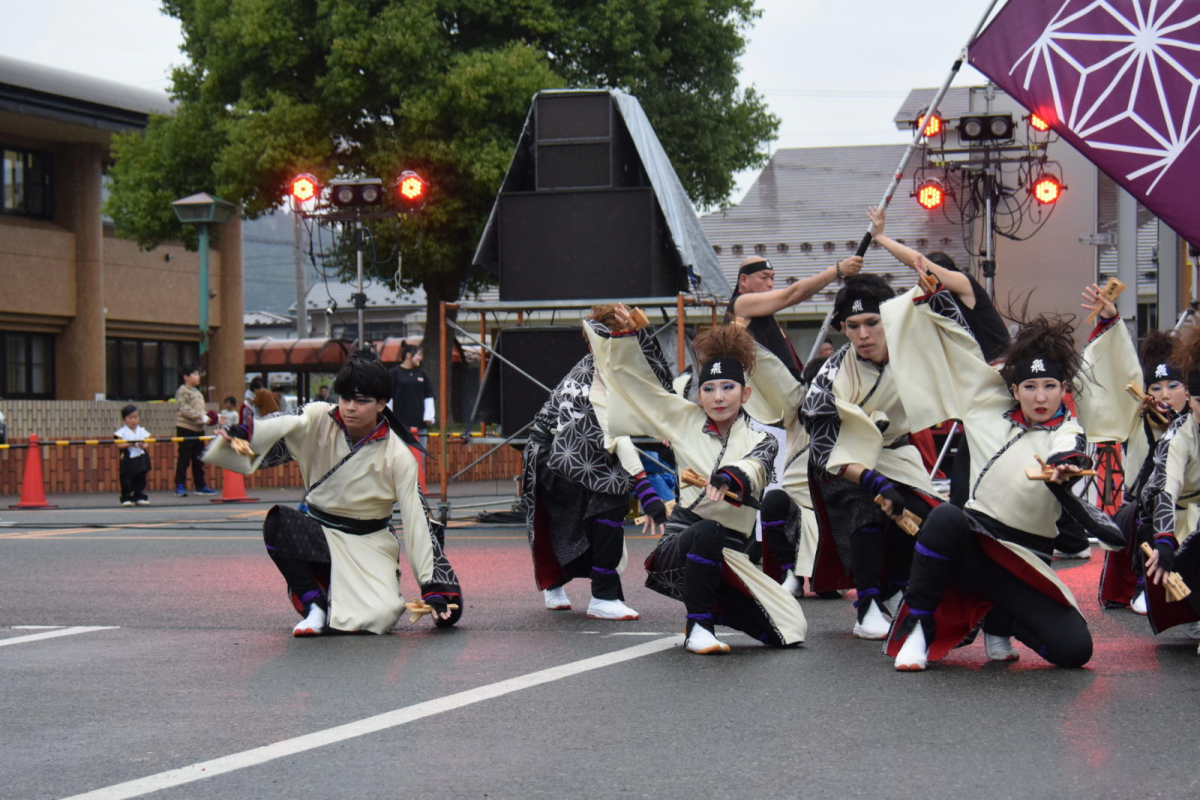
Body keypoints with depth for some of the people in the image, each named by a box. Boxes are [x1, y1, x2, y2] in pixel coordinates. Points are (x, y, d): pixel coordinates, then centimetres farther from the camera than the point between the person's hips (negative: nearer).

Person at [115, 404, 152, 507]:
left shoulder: (142, 431, 9)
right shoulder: (122, 432, -3)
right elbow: (119, 445, -11)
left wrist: (142, 445, -16)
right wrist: (129, 444, -23)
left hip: (140, 459, 4)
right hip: (127, 460, -4)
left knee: (140, 479, 8)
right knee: (126, 480, -2)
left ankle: (140, 497, 16)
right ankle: (126, 498, 4)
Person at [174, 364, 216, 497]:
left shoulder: (196, 392, 18)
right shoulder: (182, 391, -9)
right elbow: (185, 410, -20)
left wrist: (206, 416, 5)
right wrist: (202, 417, -22)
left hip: (198, 429, 8)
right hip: (185, 429, -8)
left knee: (198, 460, 11)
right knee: (183, 459, -5)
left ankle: (200, 485, 17)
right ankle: (180, 487, -3)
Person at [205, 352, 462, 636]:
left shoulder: (398, 457, -12)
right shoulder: (320, 420, -8)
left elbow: (418, 522, -13)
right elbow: (283, 425, -29)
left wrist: (433, 589, -18)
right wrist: (243, 431, -52)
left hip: (369, 544, -1)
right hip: (319, 533, 2)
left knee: (381, 616, -24)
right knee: (277, 524, -30)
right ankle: (314, 606, -13)